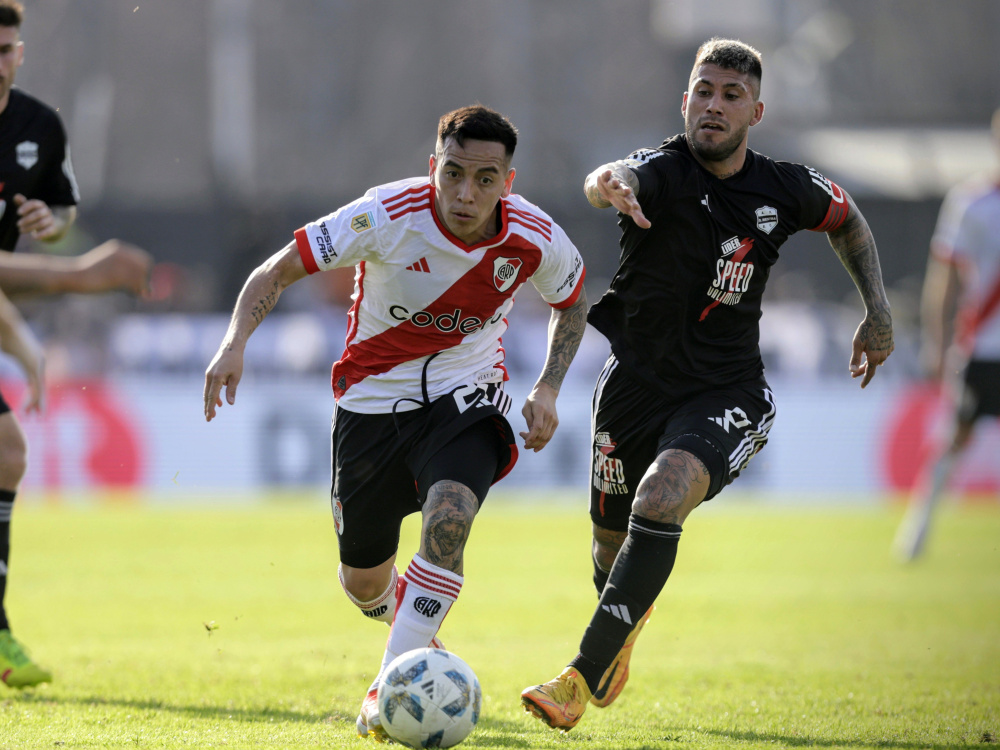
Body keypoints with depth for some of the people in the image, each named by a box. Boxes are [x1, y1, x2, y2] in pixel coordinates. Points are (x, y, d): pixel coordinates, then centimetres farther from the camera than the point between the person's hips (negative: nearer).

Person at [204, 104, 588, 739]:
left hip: (465, 396, 0)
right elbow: (280, 270, -16)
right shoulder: (388, 216, -24)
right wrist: (236, 342, -31)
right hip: (374, 395, 0)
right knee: (364, 584, 9)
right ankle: (414, 628, 46)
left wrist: (548, 390, -5)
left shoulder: (537, 241, -16)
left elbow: (572, 305, 8)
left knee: (449, 516, -32)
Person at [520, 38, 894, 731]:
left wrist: (878, 311, 12)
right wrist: (611, 185, -63)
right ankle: (627, 628, 54)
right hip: (637, 383, 1)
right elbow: (614, 181, -38)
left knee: (661, 498, -29)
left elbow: (847, 220, 21)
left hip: (725, 396, -1)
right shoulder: (664, 172, -12)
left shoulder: (785, 189, -3)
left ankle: (580, 682, -30)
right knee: (612, 545, 14)